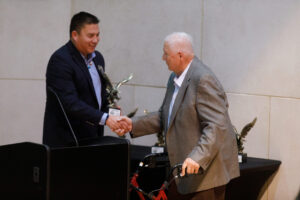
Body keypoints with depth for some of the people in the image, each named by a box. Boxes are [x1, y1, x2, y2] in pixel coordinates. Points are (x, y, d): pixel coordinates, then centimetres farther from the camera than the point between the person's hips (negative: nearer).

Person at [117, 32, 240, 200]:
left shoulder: (204, 80, -20)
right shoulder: (175, 79, 11)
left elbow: (217, 126, -26)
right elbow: (165, 116, 21)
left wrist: (197, 158, -36)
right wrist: (134, 124, 11)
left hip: (207, 170, -10)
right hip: (184, 168, 10)